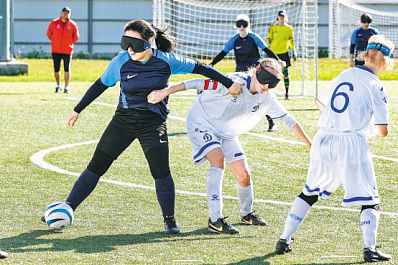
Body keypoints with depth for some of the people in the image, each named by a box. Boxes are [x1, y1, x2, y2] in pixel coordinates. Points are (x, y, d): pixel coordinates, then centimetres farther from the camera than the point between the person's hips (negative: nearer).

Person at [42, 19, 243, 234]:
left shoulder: (166, 61, -10)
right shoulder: (121, 62, -7)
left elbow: (198, 68, 2)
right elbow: (101, 85, 7)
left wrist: (229, 83, 5)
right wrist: (78, 110, 13)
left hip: (153, 122, -1)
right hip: (123, 120, 1)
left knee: (160, 171, -14)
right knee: (96, 167, 0)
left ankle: (169, 219, 5)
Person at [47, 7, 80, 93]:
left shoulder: (72, 25, 0)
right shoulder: (54, 23, 1)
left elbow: (76, 36, 13)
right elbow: (49, 33, 13)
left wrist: (70, 43, 7)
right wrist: (54, 41, 10)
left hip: (67, 50, -1)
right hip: (56, 50, 1)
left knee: (67, 69, -5)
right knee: (56, 69, 5)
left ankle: (66, 87, -1)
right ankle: (58, 86, 20)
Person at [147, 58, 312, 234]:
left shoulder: (267, 98, -8)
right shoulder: (235, 81, -28)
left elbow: (287, 119, 2)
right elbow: (200, 83, -31)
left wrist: (309, 143, 1)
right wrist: (166, 92, -37)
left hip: (227, 134, 7)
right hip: (201, 123, -7)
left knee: (244, 176, 2)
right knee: (218, 159, -30)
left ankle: (246, 214, 33)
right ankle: (215, 220, -32)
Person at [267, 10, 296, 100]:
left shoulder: (289, 28, 5)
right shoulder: (273, 28, 3)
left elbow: (291, 41, 11)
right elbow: (269, 40, 6)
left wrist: (294, 52, 7)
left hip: (284, 52, 0)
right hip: (274, 52, 0)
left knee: (286, 74, -2)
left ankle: (287, 94, 2)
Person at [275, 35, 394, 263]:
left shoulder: (343, 76, 14)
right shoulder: (376, 86, -4)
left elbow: (320, 101, 31)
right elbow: (383, 131, -7)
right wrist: (372, 128, 16)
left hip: (323, 141, 6)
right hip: (352, 144, -6)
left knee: (309, 193, 19)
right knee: (370, 200, 2)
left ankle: (284, 240, 17)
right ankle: (370, 248, -10)